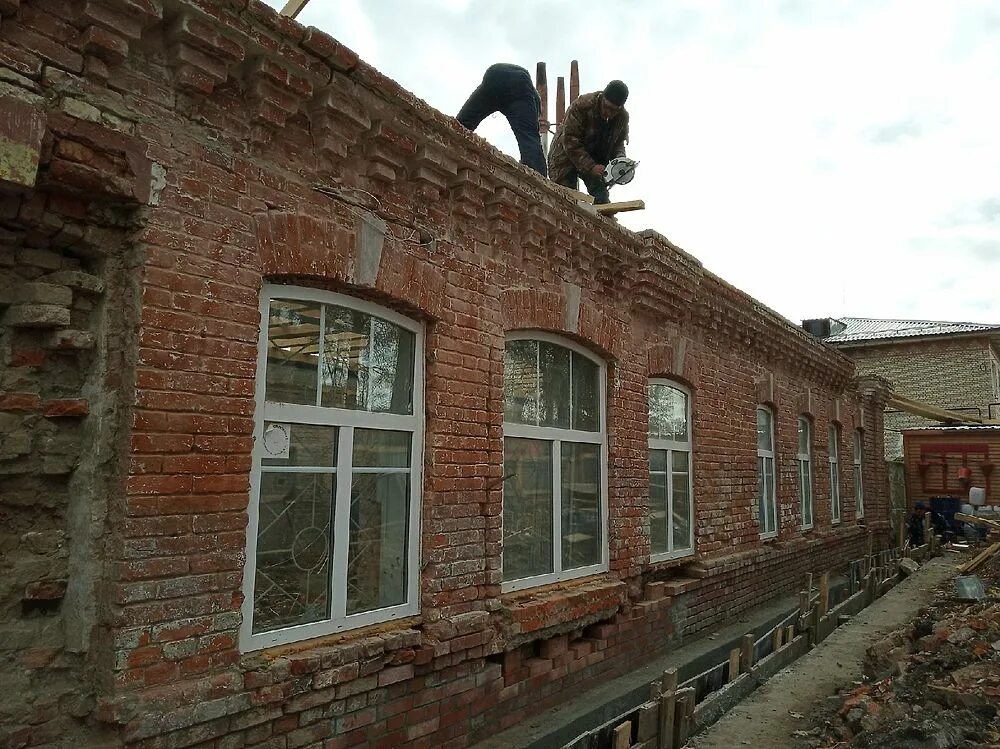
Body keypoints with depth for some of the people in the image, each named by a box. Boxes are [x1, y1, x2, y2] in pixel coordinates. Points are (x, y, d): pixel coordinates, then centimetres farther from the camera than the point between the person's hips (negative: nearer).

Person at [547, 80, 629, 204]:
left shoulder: (622, 117, -9)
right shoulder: (581, 106, -26)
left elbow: (619, 142, 6)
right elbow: (569, 141, -29)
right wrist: (590, 166, -35)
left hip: (596, 162, 5)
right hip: (567, 157, -5)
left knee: (602, 199, -7)